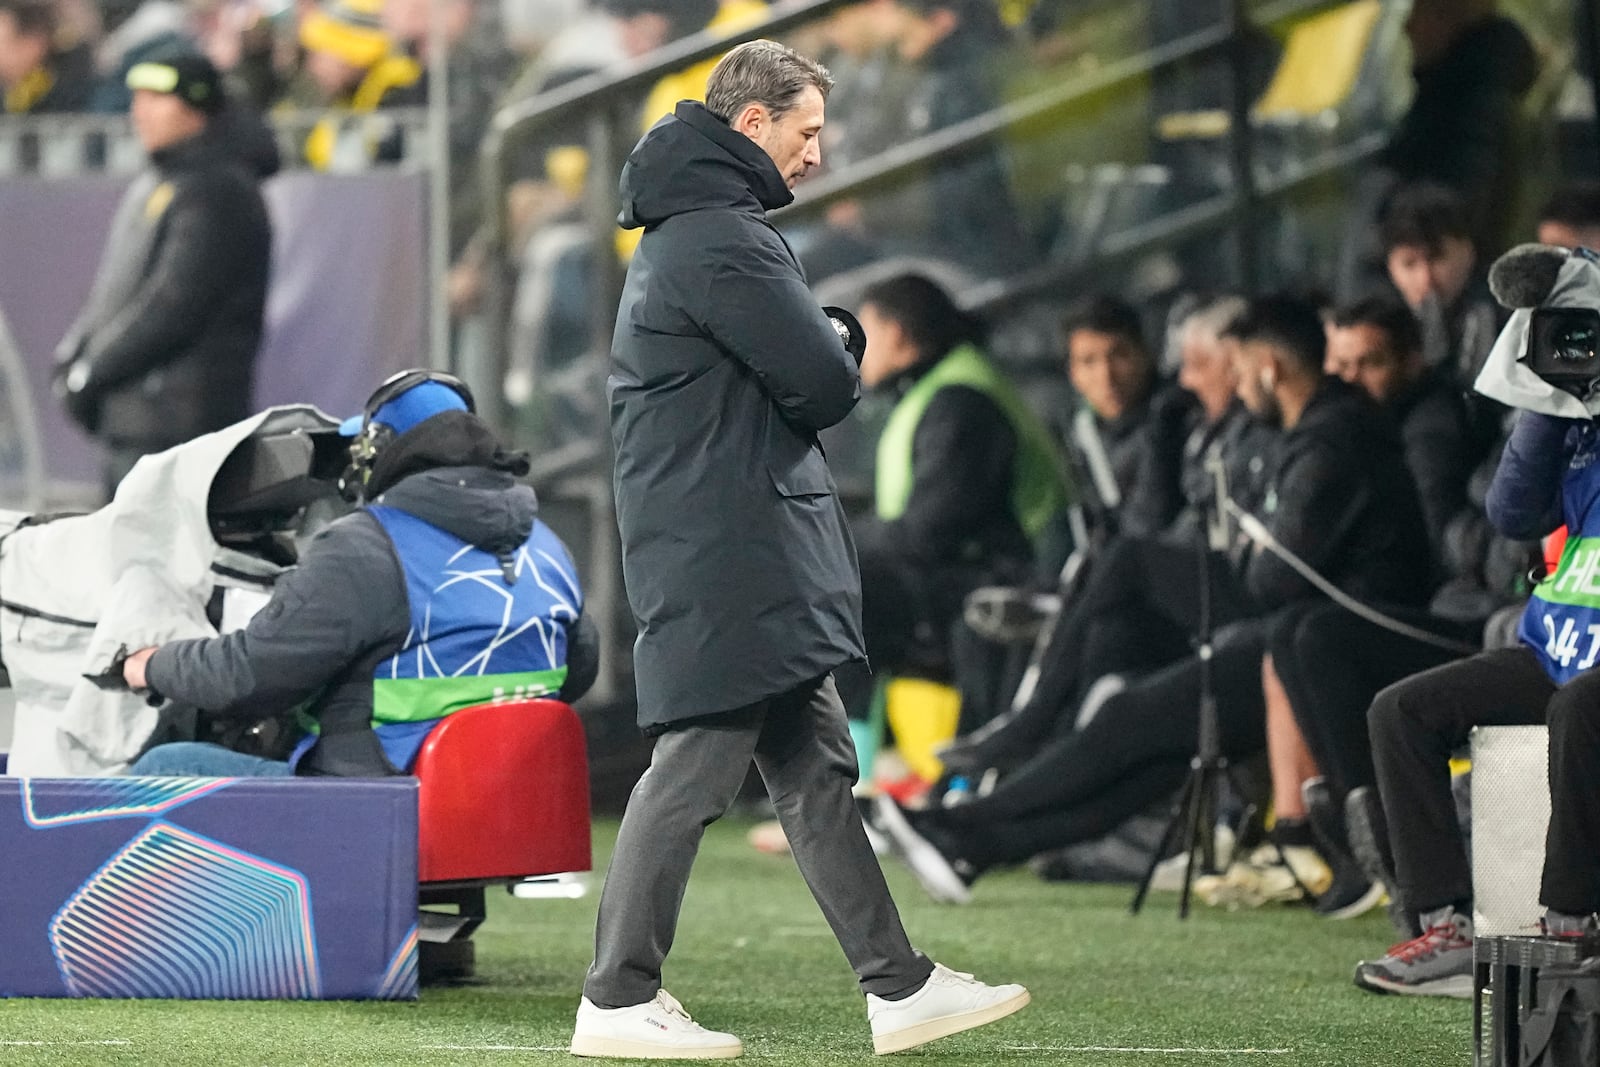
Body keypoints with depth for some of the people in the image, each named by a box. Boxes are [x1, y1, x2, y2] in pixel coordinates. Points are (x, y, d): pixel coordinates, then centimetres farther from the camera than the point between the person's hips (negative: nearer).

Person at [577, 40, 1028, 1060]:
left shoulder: (680, 233, 19)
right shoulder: (723, 239, -15)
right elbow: (827, 383, -17)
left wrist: (818, 360, 2)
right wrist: (839, 364, 4)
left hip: (755, 568, 11)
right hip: (732, 564, -11)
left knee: (816, 770, 10)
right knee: (698, 767, -6)